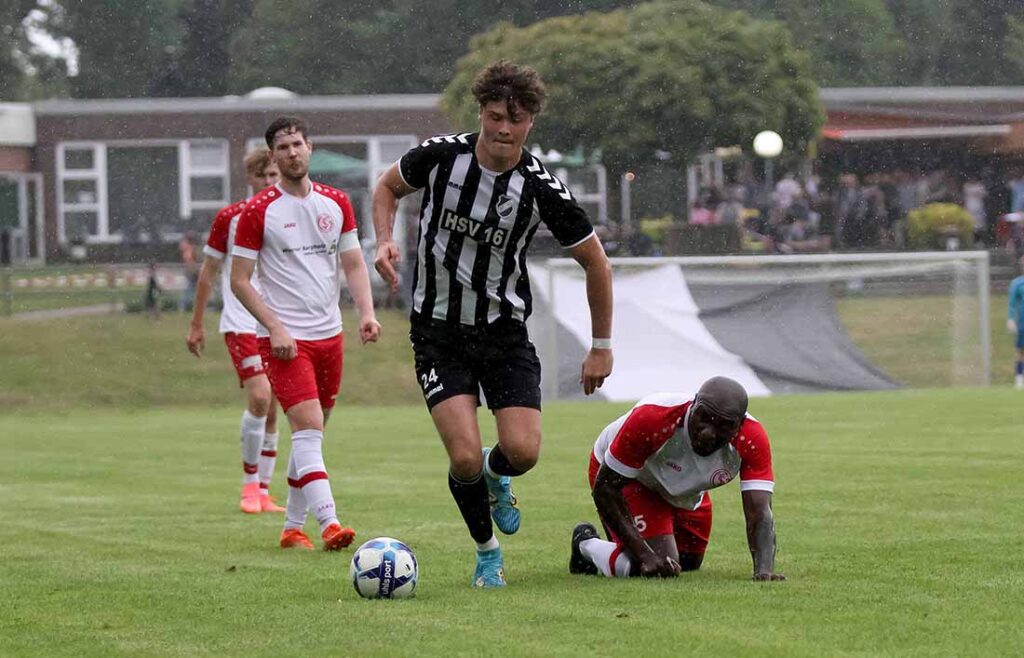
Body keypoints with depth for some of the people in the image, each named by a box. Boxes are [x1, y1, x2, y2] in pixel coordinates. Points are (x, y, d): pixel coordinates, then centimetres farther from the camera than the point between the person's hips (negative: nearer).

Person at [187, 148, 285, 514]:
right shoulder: (230, 218, -2)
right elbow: (209, 272, 5)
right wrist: (196, 325, 6)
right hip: (241, 325, -4)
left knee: (272, 411, 6)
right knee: (259, 397, -20)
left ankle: (263, 492, 15)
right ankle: (249, 485, -8)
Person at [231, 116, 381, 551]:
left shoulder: (336, 203, 9)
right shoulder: (259, 211, -5)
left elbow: (353, 264, 12)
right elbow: (240, 280, -4)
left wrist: (367, 312, -4)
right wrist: (275, 327, -14)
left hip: (328, 333, 5)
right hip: (284, 337, -5)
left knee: (311, 435, 10)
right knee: (308, 428, -17)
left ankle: (292, 527, 19)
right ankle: (329, 524, -27)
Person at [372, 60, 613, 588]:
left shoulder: (540, 188, -13)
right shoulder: (440, 155, -11)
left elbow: (595, 263, -1)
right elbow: (388, 187, 12)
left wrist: (602, 347, 3)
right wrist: (385, 241, -7)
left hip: (504, 332, 0)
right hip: (438, 333, 0)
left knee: (523, 452, -14)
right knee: (465, 458, -15)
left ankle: (494, 477, 25)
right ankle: (487, 552, 13)